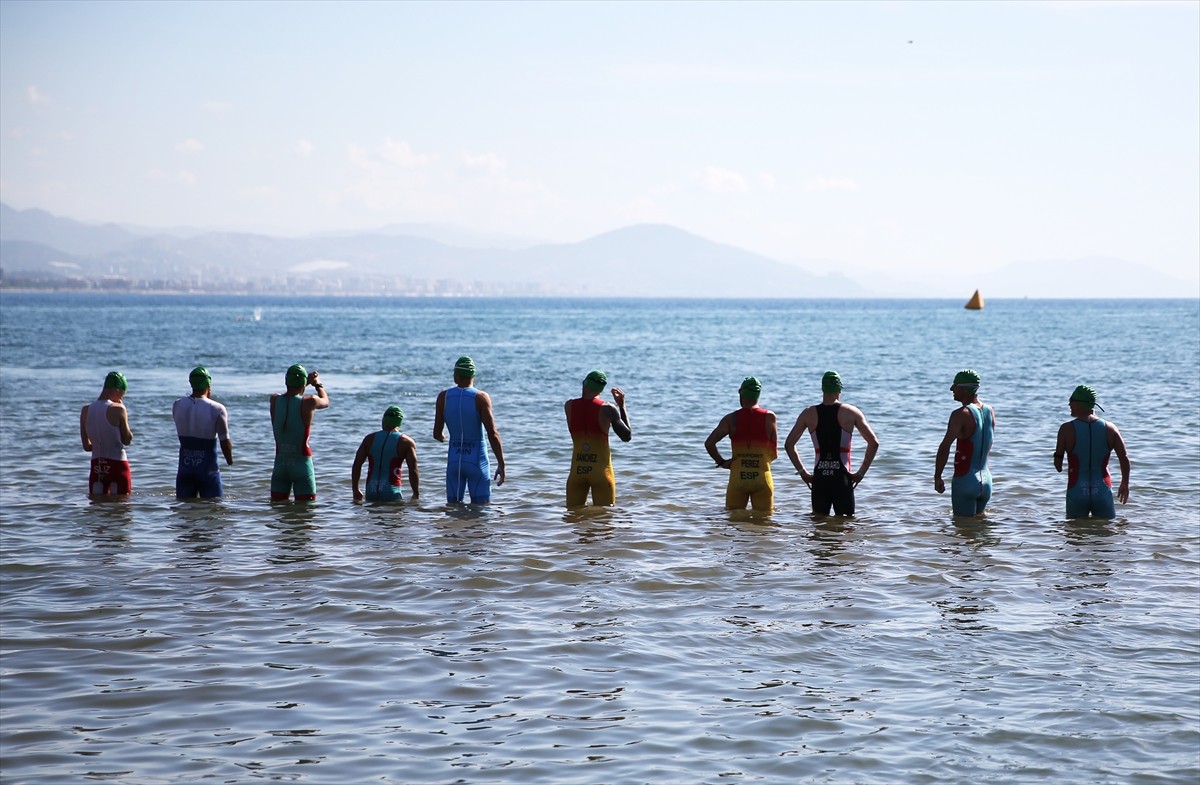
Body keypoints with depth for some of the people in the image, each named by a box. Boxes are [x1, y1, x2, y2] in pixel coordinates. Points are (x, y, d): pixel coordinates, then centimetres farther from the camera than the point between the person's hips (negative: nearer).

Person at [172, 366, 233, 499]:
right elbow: (225, 442, -12)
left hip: (184, 468, 4)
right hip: (208, 470, -4)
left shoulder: (177, 406, -1)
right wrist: (230, 462, 7)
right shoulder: (217, 410, -13)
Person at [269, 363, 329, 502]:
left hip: (280, 462, 4)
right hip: (302, 462, -4)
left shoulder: (274, 400, -2)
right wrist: (318, 384, 29)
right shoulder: (308, 402, -13)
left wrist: (308, 382, 26)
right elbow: (326, 402, 11)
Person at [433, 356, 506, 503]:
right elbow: (493, 434, -13)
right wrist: (501, 464, -7)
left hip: (454, 460, 3)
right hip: (477, 460, -3)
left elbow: (437, 434, 5)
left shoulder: (443, 397, 0)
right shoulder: (480, 397, -9)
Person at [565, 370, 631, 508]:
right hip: (601, 470, -2)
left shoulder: (569, 406, -1)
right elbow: (627, 436, 1)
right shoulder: (607, 409, -9)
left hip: (577, 470, 2)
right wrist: (622, 406, 7)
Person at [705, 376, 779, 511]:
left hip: (737, 477, 0)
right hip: (762, 478, 0)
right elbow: (774, 453, 0)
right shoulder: (769, 417, -1)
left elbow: (709, 443, -7)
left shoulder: (731, 419, -1)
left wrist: (721, 462, 5)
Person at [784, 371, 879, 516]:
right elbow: (874, 443, -4)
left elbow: (789, 444, 6)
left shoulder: (808, 414, 4)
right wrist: (861, 472, 1)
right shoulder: (851, 413, -1)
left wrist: (802, 472, 10)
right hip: (842, 478, -2)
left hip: (819, 478, 2)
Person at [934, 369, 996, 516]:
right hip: (986, 480, 7)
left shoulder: (961, 414, -16)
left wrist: (937, 477, -15)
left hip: (965, 480, -7)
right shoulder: (990, 411, 7)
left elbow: (945, 446, -20)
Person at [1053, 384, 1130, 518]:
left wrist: (1061, 471, 21)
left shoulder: (1067, 429, -7)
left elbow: (1057, 461, -2)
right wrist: (1125, 484, 15)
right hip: (1102, 491, 2)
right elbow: (1124, 459, 1)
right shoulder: (1109, 428, 0)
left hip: (1077, 492, -2)